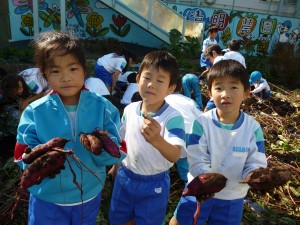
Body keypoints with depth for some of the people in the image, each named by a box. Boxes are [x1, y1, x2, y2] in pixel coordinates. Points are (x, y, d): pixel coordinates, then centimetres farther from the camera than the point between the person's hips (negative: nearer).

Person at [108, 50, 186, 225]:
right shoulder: (129, 109, -7)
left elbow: (175, 155, -36)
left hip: (154, 184, -4)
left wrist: (157, 140, -56)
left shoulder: (173, 117, -24)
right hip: (125, 177, 5)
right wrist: (115, 165, 19)